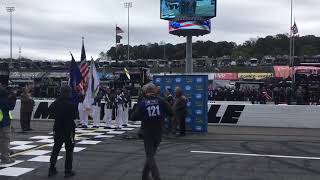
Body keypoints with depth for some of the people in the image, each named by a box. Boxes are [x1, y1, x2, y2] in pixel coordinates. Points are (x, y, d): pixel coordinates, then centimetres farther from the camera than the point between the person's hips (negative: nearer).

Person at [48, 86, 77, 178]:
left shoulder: (55, 104, -2)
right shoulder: (71, 104, -17)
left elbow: (52, 114, 10)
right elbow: (74, 116, -9)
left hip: (58, 129, 5)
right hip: (69, 129, -4)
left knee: (55, 149, 15)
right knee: (69, 150, 5)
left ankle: (51, 169, 18)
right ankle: (68, 171, 6)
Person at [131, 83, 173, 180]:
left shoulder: (142, 103, -6)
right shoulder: (160, 101, -2)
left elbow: (133, 117, -11)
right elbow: (171, 112, -5)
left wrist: (142, 116, 7)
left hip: (148, 132, -2)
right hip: (159, 132, 3)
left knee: (150, 156, 3)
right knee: (151, 154, 18)